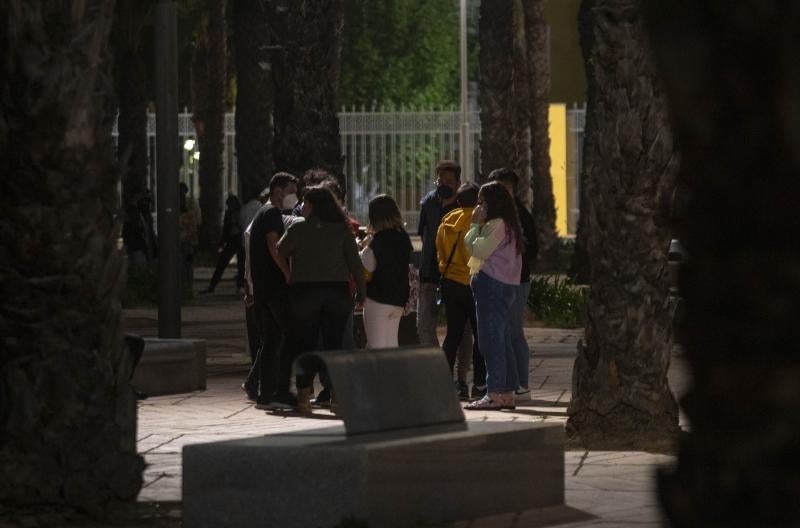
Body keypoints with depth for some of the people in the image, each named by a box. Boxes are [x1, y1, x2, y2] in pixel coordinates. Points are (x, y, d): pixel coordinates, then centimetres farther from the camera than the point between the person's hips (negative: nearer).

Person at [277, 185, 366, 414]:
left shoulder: (297, 230, -2)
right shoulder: (342, 230, 3)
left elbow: (278, 255, 4)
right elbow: (355, 263, 1)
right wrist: (361, 292, 5)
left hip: (305, 291, -2)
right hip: (337, 291, 2)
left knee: (305, 344, 3)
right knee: (334, 344, 7)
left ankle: (304, 397, -3)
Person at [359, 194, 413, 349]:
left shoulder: (378, 239, -16)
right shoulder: (403, 237, 7)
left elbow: (368, 266, -18)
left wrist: (366, 247, -1)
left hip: (378, 297, -7)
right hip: (399, 297, 7)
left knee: (376, 346, -3)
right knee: (391, 344, 14)